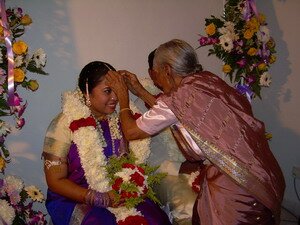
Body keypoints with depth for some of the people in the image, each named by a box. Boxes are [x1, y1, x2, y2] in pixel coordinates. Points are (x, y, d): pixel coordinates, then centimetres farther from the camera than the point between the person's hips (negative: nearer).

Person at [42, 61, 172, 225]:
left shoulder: (117, 120, 7)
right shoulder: (65, 125, -9)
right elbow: (56, 181, -9)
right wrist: (100, 198, -19)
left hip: (117, 196, 4)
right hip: (74, 200, -4)